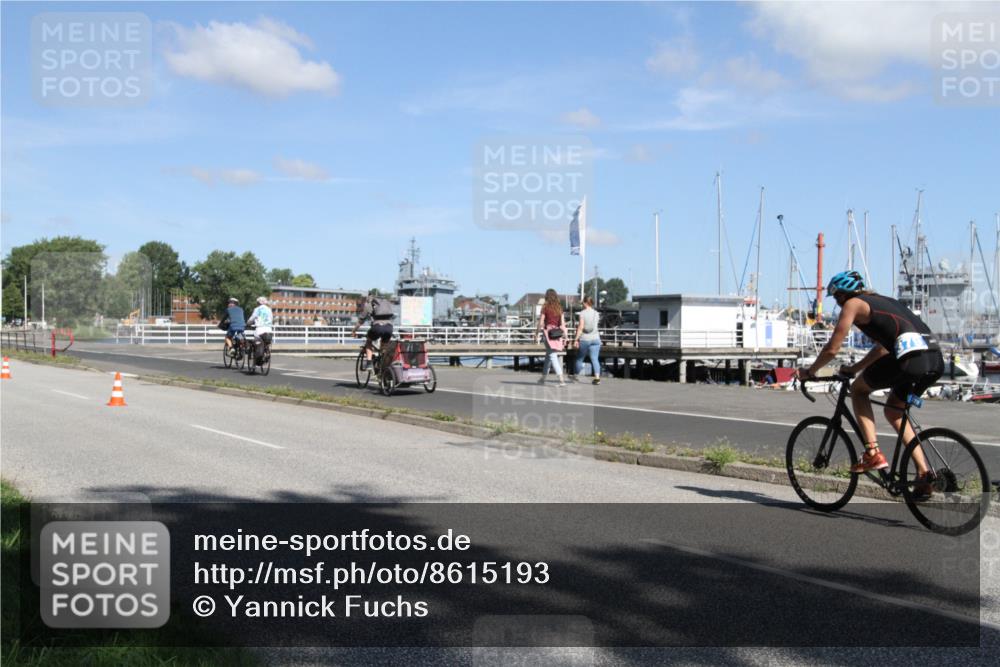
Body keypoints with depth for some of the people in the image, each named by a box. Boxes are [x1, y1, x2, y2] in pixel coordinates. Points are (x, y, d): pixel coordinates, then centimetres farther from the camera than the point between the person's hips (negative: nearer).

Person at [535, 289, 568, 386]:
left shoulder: (545, 307, -5)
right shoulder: (559, 307, 7)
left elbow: (540, 322, -6)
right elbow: (563, 323, 5)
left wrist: (536, 335, 2)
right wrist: (565, 336, 8)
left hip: (548, 332, -5)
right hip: (557, 333, 5)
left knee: (552, 356, -6)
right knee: (548, 356, 18)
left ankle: (561, 380, -17)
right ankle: (543, 378, 28)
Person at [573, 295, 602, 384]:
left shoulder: (582, 313, -9)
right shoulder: (596, 313, 6)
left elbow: (581, 327, -14)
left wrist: (576, 339, -11)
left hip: (584, 339, -3)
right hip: (595, 338, 3)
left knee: (579, 358, 14)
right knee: (595, 359, -1)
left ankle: (577, 377, 27)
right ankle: (597, 377, -16)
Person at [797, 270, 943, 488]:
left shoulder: (852, 304, 9)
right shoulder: (882, 301, 32)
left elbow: (832, 349, 6)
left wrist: (809, 371, 21)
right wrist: (855, 368, 47)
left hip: (910, 358, -8)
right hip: (936, 360, 8)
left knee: (858, 389, 16)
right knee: (893, 411, 26)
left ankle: (873, 453, 6)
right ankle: (923, 472, 17)